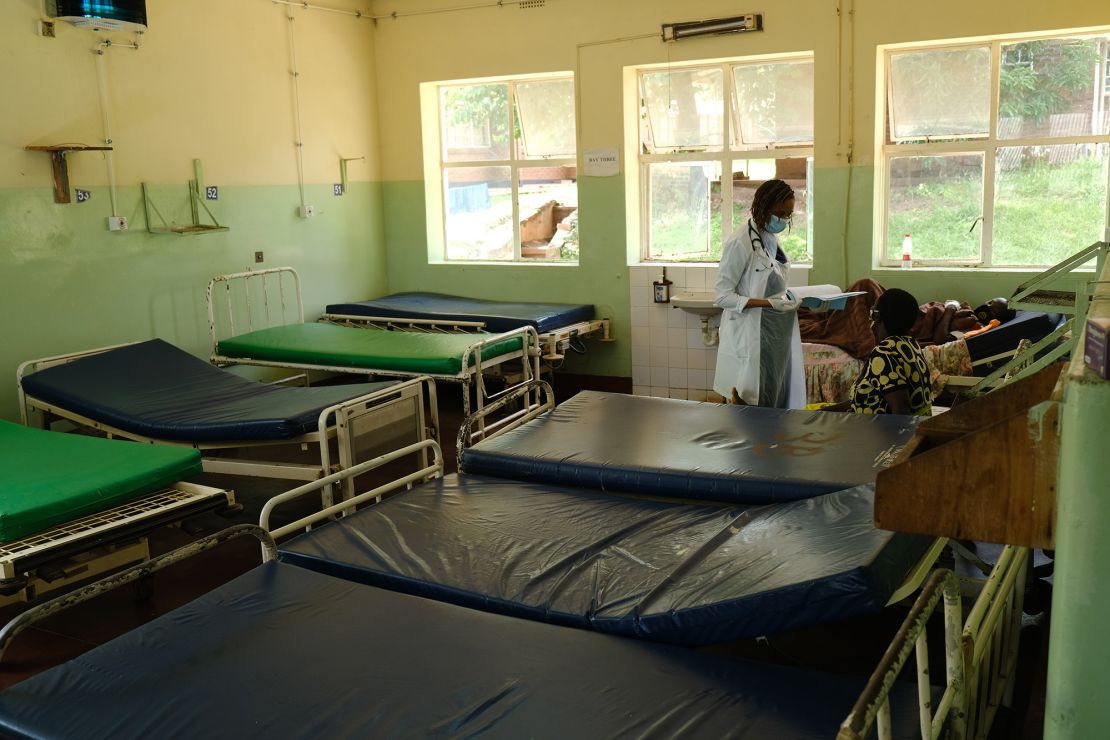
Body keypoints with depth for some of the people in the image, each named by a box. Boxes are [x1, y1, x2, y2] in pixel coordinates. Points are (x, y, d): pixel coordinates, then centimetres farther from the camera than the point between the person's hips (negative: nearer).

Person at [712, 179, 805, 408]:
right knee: (753, 404, -1)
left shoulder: (771, 238, 8)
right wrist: (768, 303, -24)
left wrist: (790, 300, 1)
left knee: (779, 397, 11)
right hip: (751, 337, -8)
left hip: (776, 332, 8)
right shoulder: (740, 242, -16)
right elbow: (721, 296, -17)